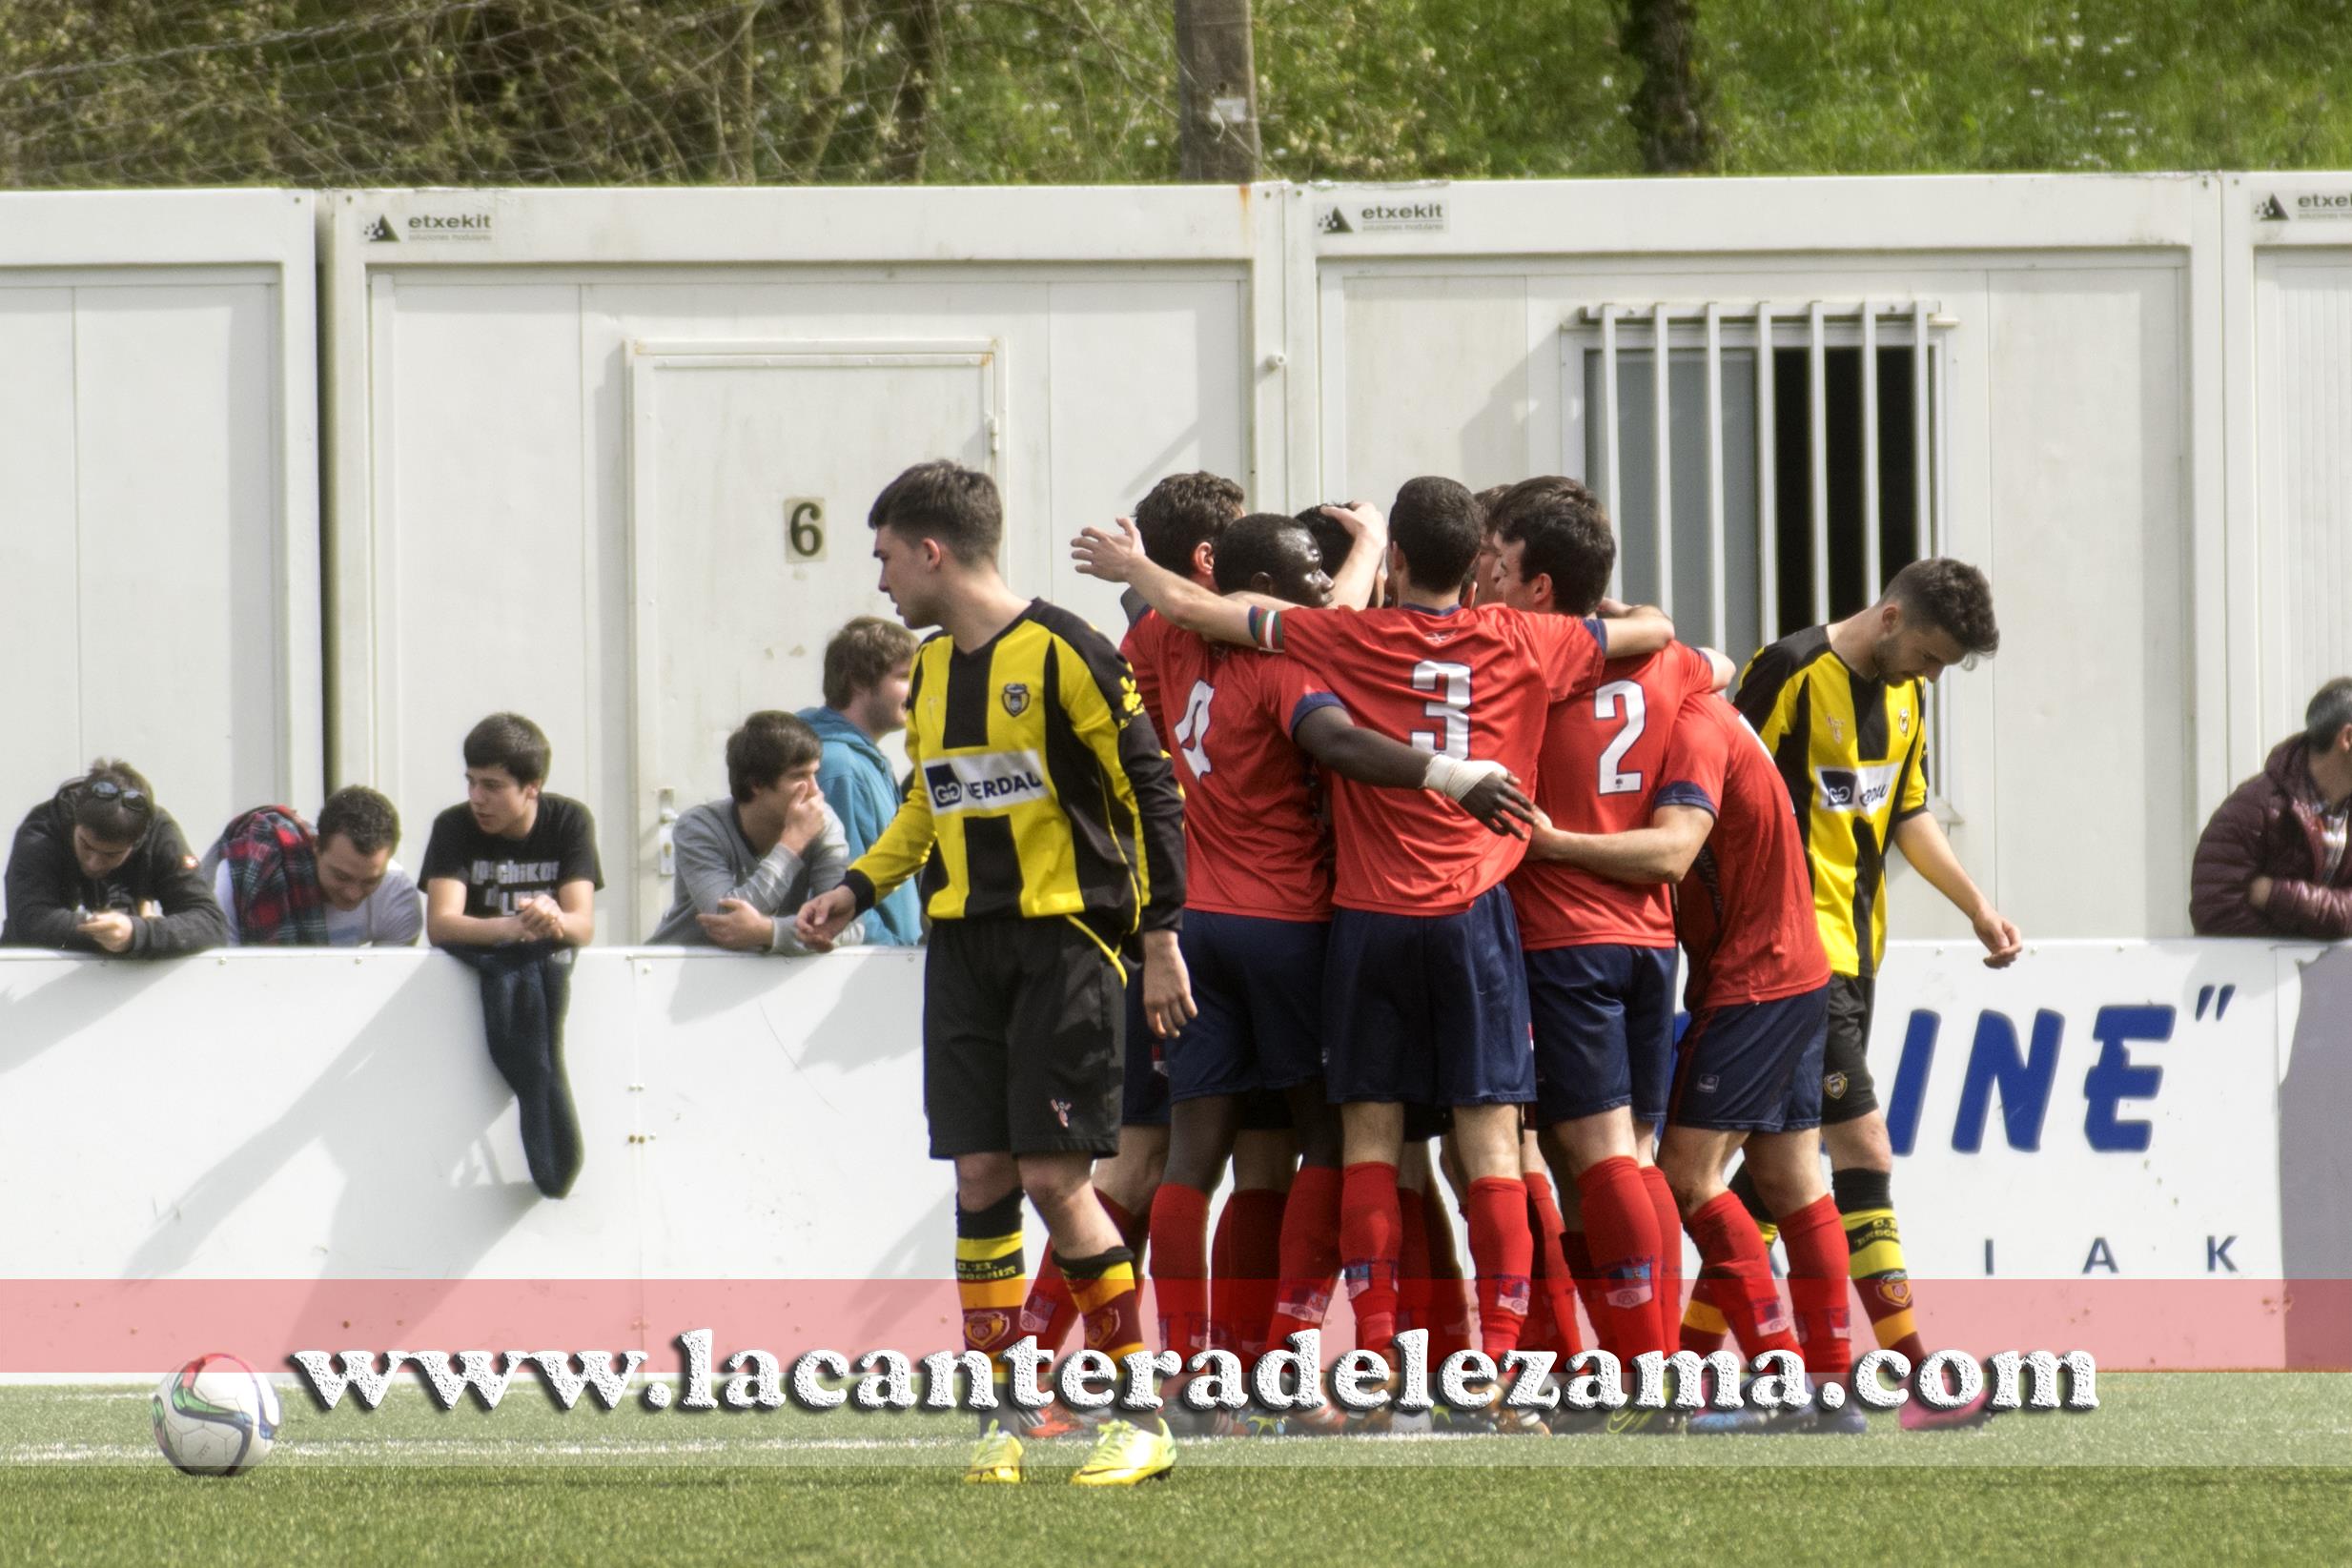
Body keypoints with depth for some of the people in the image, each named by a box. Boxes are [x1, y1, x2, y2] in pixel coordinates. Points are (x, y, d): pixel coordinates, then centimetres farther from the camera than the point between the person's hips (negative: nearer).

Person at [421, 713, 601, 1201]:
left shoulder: (569, 822, -1)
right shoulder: (455, 827, -4)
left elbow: (583, 926, -12)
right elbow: (440, 923, -20)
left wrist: (555, 921, -38)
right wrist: (515, 928, -39)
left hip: (549, 964, 2)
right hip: (478, 962, -2)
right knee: (520, 978, -31)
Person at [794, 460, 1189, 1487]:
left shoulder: (1060, 652, -10)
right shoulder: (930, 670, 13)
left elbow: (1149, 794, -8)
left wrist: (1161, 936, -10)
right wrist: (855, 891, 17)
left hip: (1064, 939, -7)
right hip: (963, 945, 7)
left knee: (1054, 1177, -11)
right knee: (981, 1179, 0)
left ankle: (1142, 1417, -4)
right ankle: (998, 1416, 4)